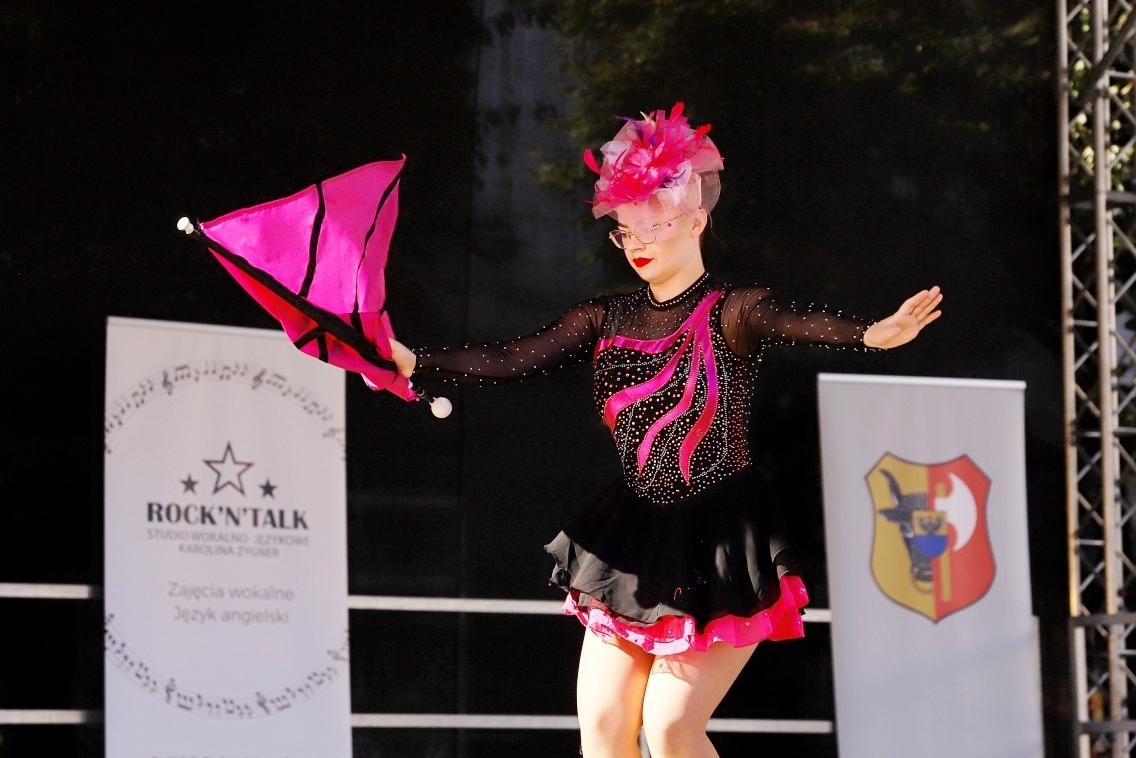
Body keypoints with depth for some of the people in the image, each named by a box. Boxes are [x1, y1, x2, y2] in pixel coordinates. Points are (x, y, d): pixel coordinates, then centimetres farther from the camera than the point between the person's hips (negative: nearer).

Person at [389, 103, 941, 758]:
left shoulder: (731, 314, -9)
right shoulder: (609, 321, 8)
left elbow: (798, 323, -30)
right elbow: (513, 360, 2)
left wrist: (873, 334, -51)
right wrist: (414, 362, -10)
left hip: (719, 544, -6)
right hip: (635, 540, 6)